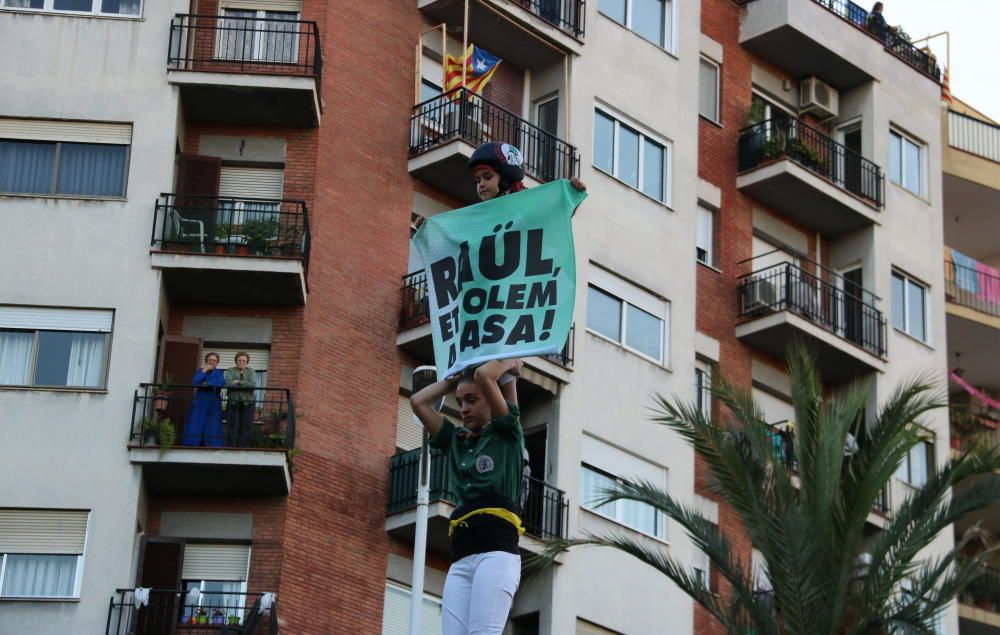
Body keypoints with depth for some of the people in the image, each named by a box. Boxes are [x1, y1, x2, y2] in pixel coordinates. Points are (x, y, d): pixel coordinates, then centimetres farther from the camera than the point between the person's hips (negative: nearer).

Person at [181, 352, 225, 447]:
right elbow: (194, 383, -6)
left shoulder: (219, 373, 11)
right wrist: (204, 371, -4)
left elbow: (222, 383, -11)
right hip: (199, 403, 0)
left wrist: (207, 384, -9)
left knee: (212, 428, -6)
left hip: (214, 404, 0)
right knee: (195, 427, -8)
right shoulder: (199, 371, 13)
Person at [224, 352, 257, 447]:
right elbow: (228, 383, -11)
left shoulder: (251, 372, 8)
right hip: (233, 402, 0)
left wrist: (238, 382, -12)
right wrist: (245, 385, -13)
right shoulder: (230, 371, 8)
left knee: (245, 428, -5)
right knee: (232, 427, -6)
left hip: (247, 403, 0)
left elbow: (253, 385, -9)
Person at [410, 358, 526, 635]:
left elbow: (484, 375, -1)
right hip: (460, 559, 5)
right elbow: (418, 401, 23)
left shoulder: (507, 434, 10)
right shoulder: (456, 441, 25)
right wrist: (456, 377, 29)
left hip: (496, 552, -5)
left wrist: (509, 364, 18)